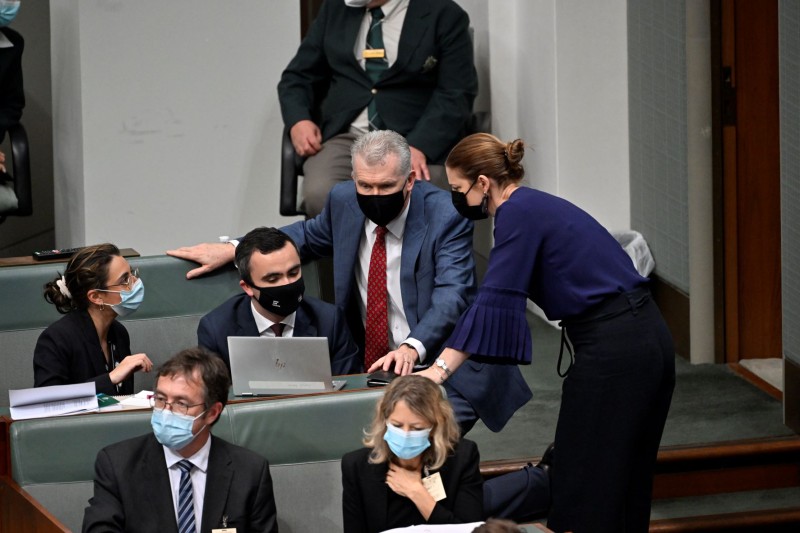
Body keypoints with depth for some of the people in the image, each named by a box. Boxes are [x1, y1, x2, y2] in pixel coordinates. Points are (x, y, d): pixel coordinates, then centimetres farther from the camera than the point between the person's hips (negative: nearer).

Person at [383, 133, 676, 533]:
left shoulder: (518, 213, -10)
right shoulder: (534, 206, 19)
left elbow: (495, 301, -16)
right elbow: (499, 299, 22)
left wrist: (440, 369, -16)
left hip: (612, 350, -10)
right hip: (647, 340, 10)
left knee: (583, 489, -2)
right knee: (625, 485, 14)